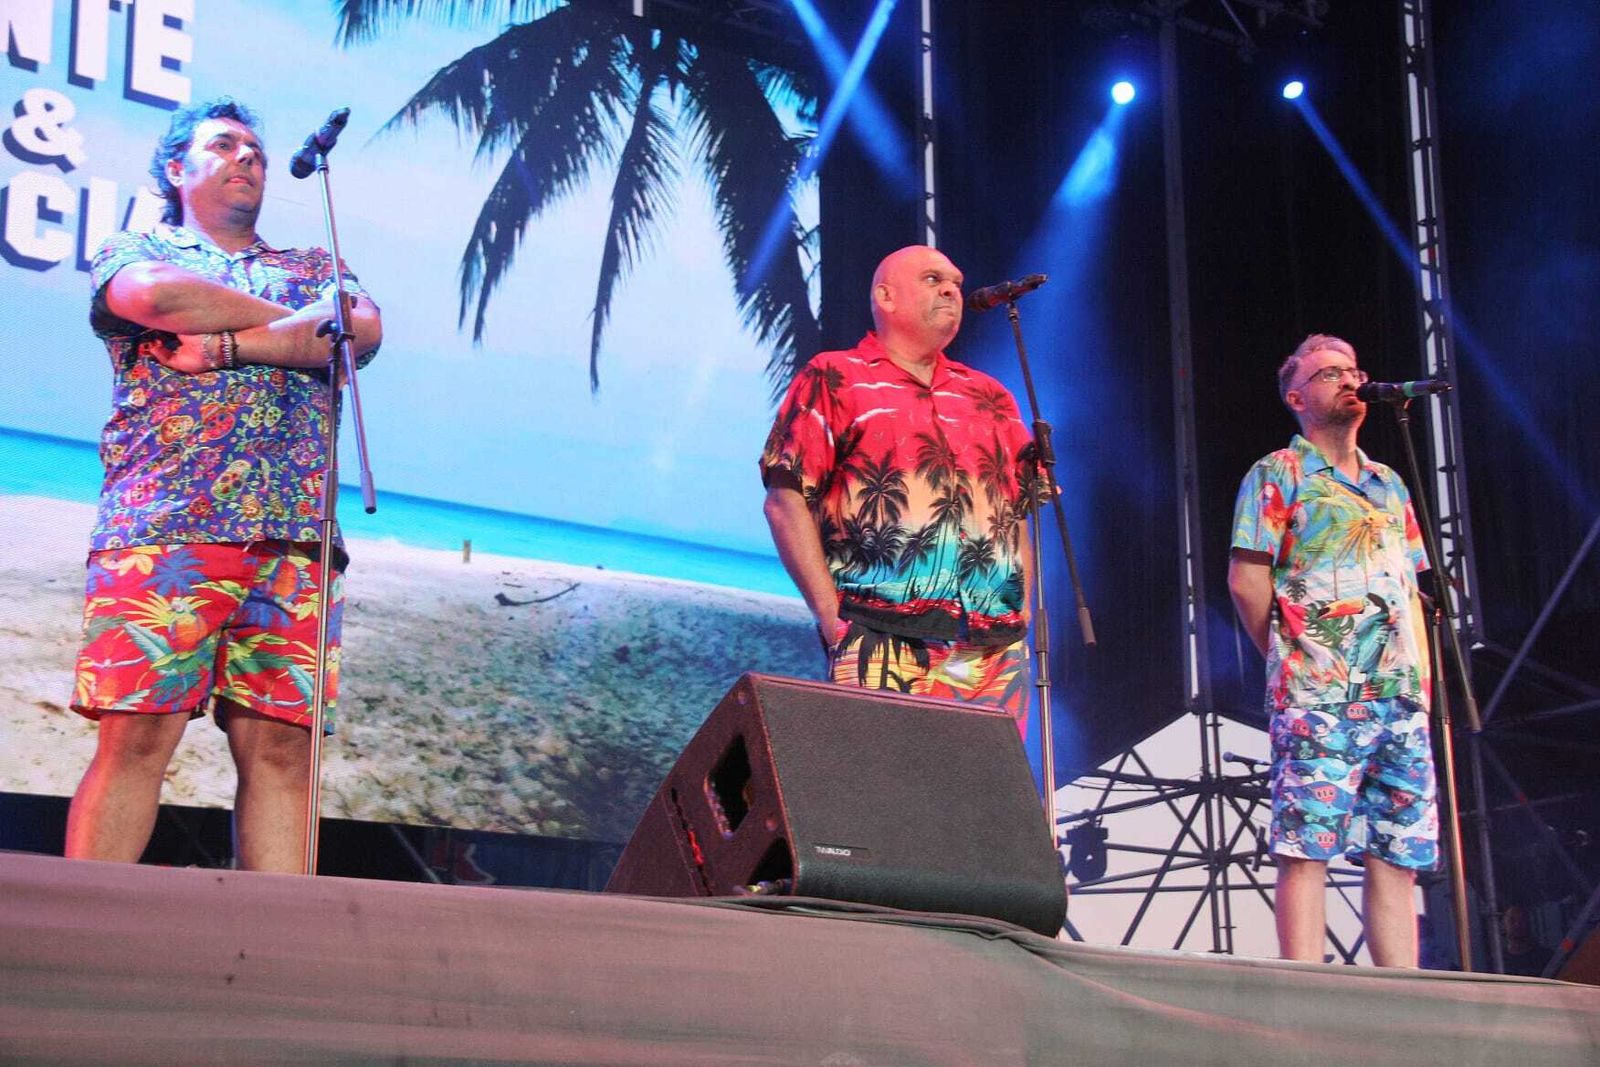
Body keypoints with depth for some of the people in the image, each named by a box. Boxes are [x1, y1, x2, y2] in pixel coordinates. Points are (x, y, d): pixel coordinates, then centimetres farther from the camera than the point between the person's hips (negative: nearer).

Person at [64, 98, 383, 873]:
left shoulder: (314, 268, 28)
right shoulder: (134, 252, 20)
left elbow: (365, 333, 6)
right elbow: (158, 295, -5)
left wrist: (231, 344, -4)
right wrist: (303, 319, 5)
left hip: (294, 538, 3)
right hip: (163, 522, -3)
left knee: (281, 747, -6)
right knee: (137, 736, -12)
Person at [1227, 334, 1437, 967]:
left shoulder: (1388, 485, 23)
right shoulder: (1277, 476, 4)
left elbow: (1411, 589, 23)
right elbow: (1246, 579, -3)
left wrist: (1421, 676, 12)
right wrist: (1290, 653, 0)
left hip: (1402, 698, 6)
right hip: (1317, 696, -6)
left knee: (1398, 857, 4)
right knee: (1307, 849, -10)